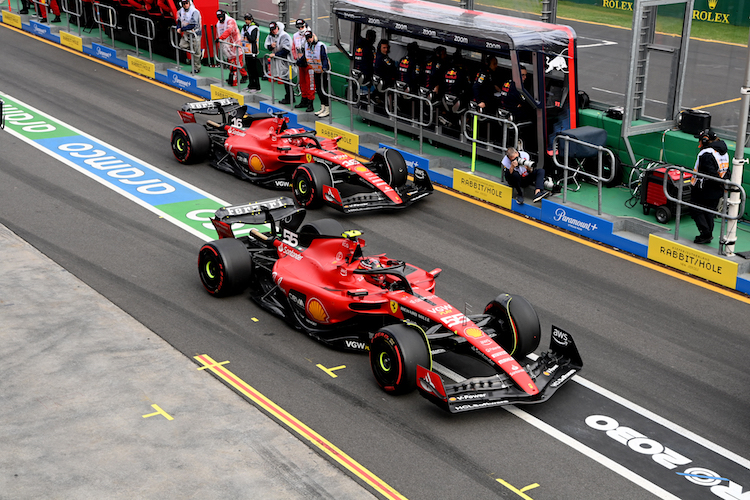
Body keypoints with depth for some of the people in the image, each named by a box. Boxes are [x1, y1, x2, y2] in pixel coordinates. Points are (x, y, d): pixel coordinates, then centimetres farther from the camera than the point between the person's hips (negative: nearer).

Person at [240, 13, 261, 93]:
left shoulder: (254, 28, -11)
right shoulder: (244, 27, 15)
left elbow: (252, 40, -20)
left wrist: (246, 33, -17)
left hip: (252, 53, -9)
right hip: (246, 52, 9)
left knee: (254, 70, -7)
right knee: (249, 70, 14)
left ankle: (257, 87, -5)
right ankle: (251, 85, 22)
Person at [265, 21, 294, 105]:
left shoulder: (284, 36, -15)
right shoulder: (271, 36, 11)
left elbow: (286, 49, -21)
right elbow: (267, 45, 17)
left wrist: (276, 54, -20)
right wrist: (271, 46, -7)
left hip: (285, 60, -8)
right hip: (277, 60, 8)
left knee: (286, 79, -8)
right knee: (283, 80, 12)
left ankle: (290, 99, -4)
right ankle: (287, 97, 18)